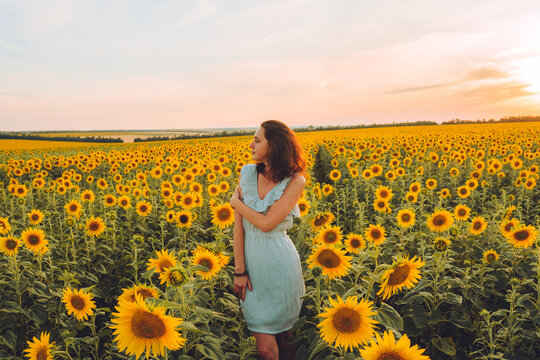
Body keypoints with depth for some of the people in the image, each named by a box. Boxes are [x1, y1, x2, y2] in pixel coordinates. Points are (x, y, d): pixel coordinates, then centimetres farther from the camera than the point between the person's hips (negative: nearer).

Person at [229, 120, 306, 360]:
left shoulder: (295, 181, -11)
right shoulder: (247, 173, -1)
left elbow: (266, 223, -19)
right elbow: (239, 225, -3)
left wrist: (236, 201, -6)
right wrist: (239, 271, -5)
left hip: (279, 265, -2)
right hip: (251, 262, 3)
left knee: (282, 334, 14)